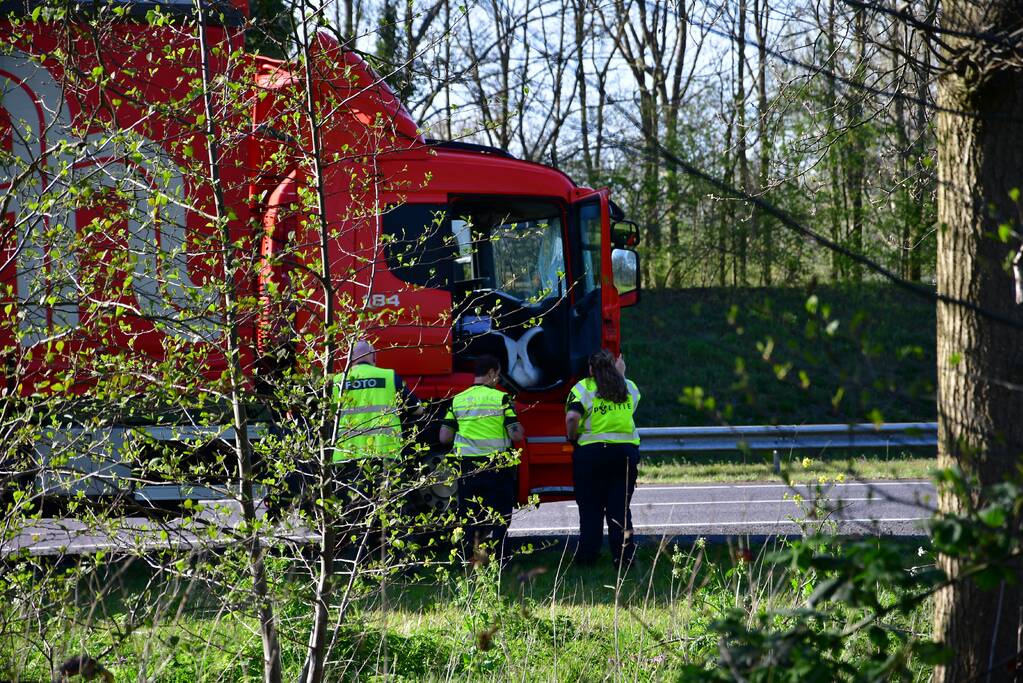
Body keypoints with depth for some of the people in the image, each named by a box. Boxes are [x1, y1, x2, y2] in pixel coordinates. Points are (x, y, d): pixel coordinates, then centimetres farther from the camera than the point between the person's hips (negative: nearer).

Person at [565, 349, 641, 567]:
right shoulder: (629, 387, 7)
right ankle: (624, 555, 5)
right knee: (620, 508, 8)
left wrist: (572, 438, -2)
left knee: (590, 508, 7)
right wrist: (620, 375, 35)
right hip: (626, 451, 3)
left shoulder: (583, 388, -5)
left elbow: (572, 417, -20)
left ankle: (587, 555, 8)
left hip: (591, 452, -2)